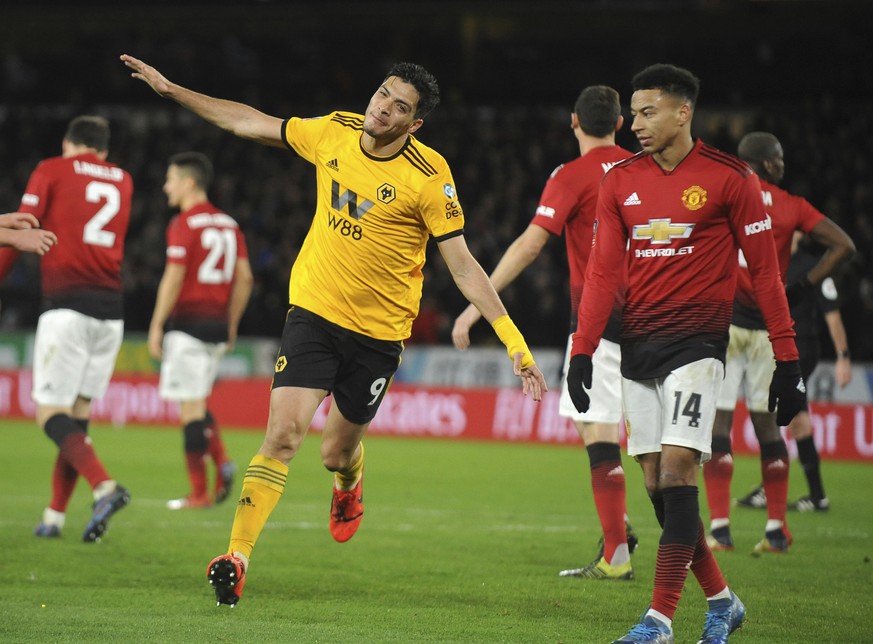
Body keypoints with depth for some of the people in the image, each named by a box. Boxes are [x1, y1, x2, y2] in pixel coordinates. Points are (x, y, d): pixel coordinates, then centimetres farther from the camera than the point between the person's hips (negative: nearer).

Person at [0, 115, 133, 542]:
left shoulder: (52, 171, 5)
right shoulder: (123, 181, 18)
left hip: (66, 305, -5)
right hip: (111, 310, 5)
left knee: (51, 413, -6)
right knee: (78, 414, 10)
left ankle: (104, 486, -28)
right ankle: (54, 517, 7)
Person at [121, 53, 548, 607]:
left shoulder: (429, 176, -15)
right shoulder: (334, 132, -4)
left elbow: (463, 265, -13)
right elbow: (251, 124, 10)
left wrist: (513, 339, -19)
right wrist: (170, 89, 12)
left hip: (379, 332, -2)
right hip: (315, 309, 2)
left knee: (338, 453, 11)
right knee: (284, 432, -15)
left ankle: (349, 483, 51)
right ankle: (237, 557, -15)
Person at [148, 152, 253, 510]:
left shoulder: (184, 224, -9)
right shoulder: (228, 224, 12)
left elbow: (173, 279, -15)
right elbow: (244, 278, 12)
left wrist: (156, 326, -10)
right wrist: (231, 325, 19)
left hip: (188, 321, -7)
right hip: (218, 325, 7)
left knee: (191, 407, -2)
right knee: (196, 403, 19)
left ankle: (199, 493, -1)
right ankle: (221, 461, -3)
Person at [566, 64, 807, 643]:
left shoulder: (731, 178, -5)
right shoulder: (620, 182, 8)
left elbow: (764, 270, -2)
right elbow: (603, 271, 9)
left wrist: (787, 359, -4)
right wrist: (582, 351, 2)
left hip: (696, 340, -5)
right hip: (639, 344, 5)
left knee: (677, 466, -16)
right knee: (655, 481, 4)